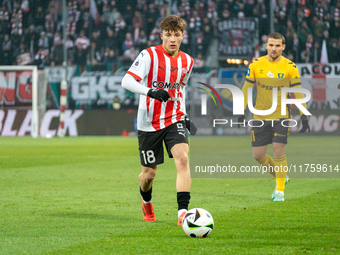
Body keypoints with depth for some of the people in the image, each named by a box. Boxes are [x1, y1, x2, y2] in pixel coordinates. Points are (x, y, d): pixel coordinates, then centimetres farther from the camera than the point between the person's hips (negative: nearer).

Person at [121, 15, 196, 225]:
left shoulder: (187, 61, 6)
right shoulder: (149, 55, -10)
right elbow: (127, 81, -20)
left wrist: (184, 116, 17)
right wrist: (151, 92, -36)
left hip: (174, 120, 3)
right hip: (149, 123, -3)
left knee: (182, 158, -23)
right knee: (149, 173, 7)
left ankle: (183, 211, -27)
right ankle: (146, 202, 41)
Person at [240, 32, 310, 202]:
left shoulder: (290, 67, -6)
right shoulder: (256, 65, -1)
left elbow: (298, 92, -2)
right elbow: (246, 88, 7)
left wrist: (303, 116, -6)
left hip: (281, 116, -3)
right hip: (260, 116, 3)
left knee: (279, 151, -11)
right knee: (258, 155, 2)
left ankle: (280, 190, 3)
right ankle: (280, 177, 27)